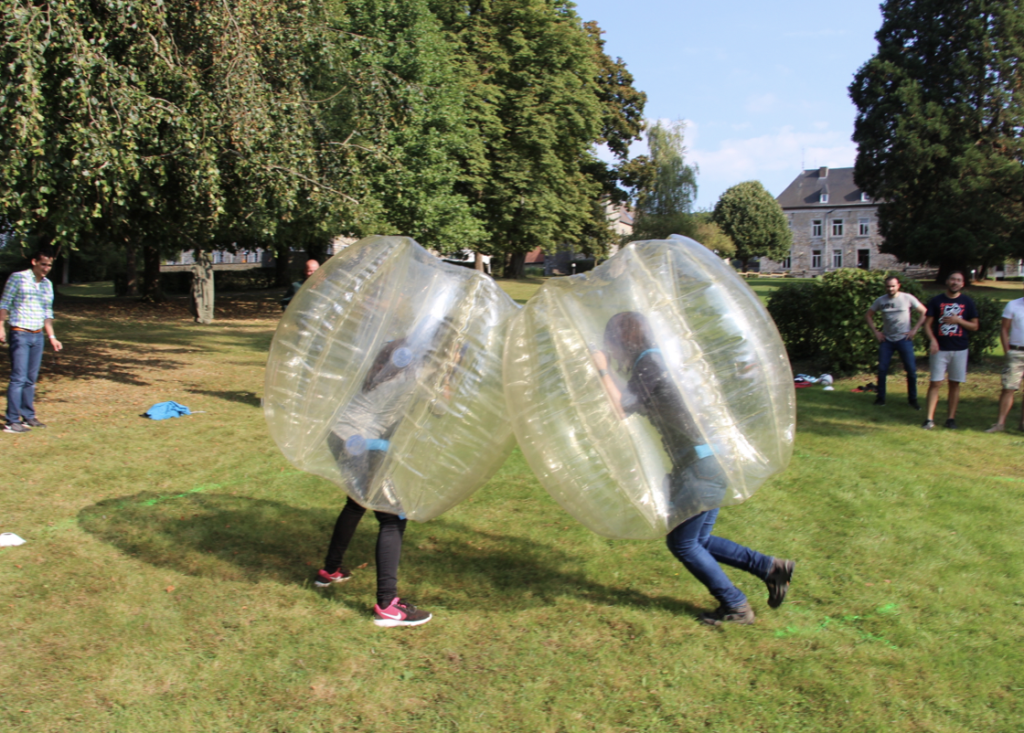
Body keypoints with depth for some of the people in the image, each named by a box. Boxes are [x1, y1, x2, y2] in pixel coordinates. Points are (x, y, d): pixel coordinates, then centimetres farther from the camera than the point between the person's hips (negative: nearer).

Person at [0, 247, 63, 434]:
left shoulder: (47, 284, 13)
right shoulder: (17, 278, -4)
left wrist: (51, 337, 16)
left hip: (38, 336, 6)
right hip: (20, 334, -6)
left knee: (31, 379, 9)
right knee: (18, 378, -8)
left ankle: (28, 416, 17)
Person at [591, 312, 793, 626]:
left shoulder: (647, 366, -12)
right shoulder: (661, 359, 16)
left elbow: (620, 409, -19)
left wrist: (603, 371, -9)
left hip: (697, 468, -10)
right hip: (711, 464, 10)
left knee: (682, 543, 4)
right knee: (698, 540, 18)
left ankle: (735, 606, 12)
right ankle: (770, 567, 17)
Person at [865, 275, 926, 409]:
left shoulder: (908, 298, -5)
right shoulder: (881, 301, 3)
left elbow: (924, 312, 0)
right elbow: (868, 315, 13)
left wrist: (915, 330, -5)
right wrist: (875, 332, 4)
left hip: (904, 339, -2)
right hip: (886, 339, 2)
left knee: (911, 370, -2)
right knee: (882, 369, -1)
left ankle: (913, 399, 11)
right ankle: (880, 398, 10)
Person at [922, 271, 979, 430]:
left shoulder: (967, 302, 5)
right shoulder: (936, 301, 3)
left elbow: (974, 326, 7)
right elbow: (927, 324, 2)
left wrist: (958, 320, -11)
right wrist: (932, 340, -15)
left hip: (960, 349, 1)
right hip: (940, 348, -1)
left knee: (955, 384, 6)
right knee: (935, 383, -4)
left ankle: (951, 417, 12)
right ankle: (930, 418, -5)